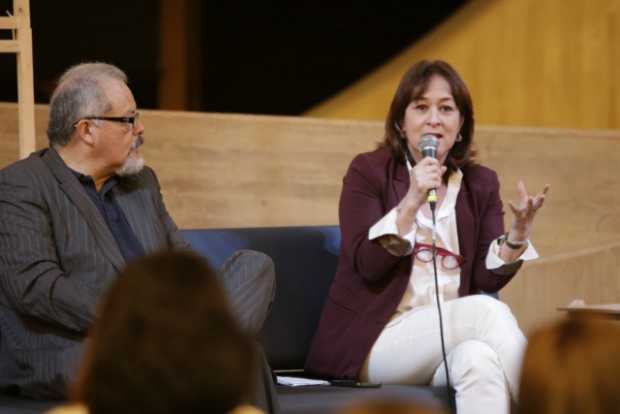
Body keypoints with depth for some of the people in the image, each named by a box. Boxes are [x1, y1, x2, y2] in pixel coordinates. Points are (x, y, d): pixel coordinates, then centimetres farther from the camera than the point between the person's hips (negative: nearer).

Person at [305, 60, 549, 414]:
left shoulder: (481, 183, 11)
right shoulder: (368, 171, 0)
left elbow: (487, 280, 3)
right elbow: (366, 265, -11)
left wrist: (520, 231, -15)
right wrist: (412, 202, -22)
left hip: (452, 341, 3)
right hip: (373, 341, -3)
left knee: (478, 357, -34)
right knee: (487, 311, -29)